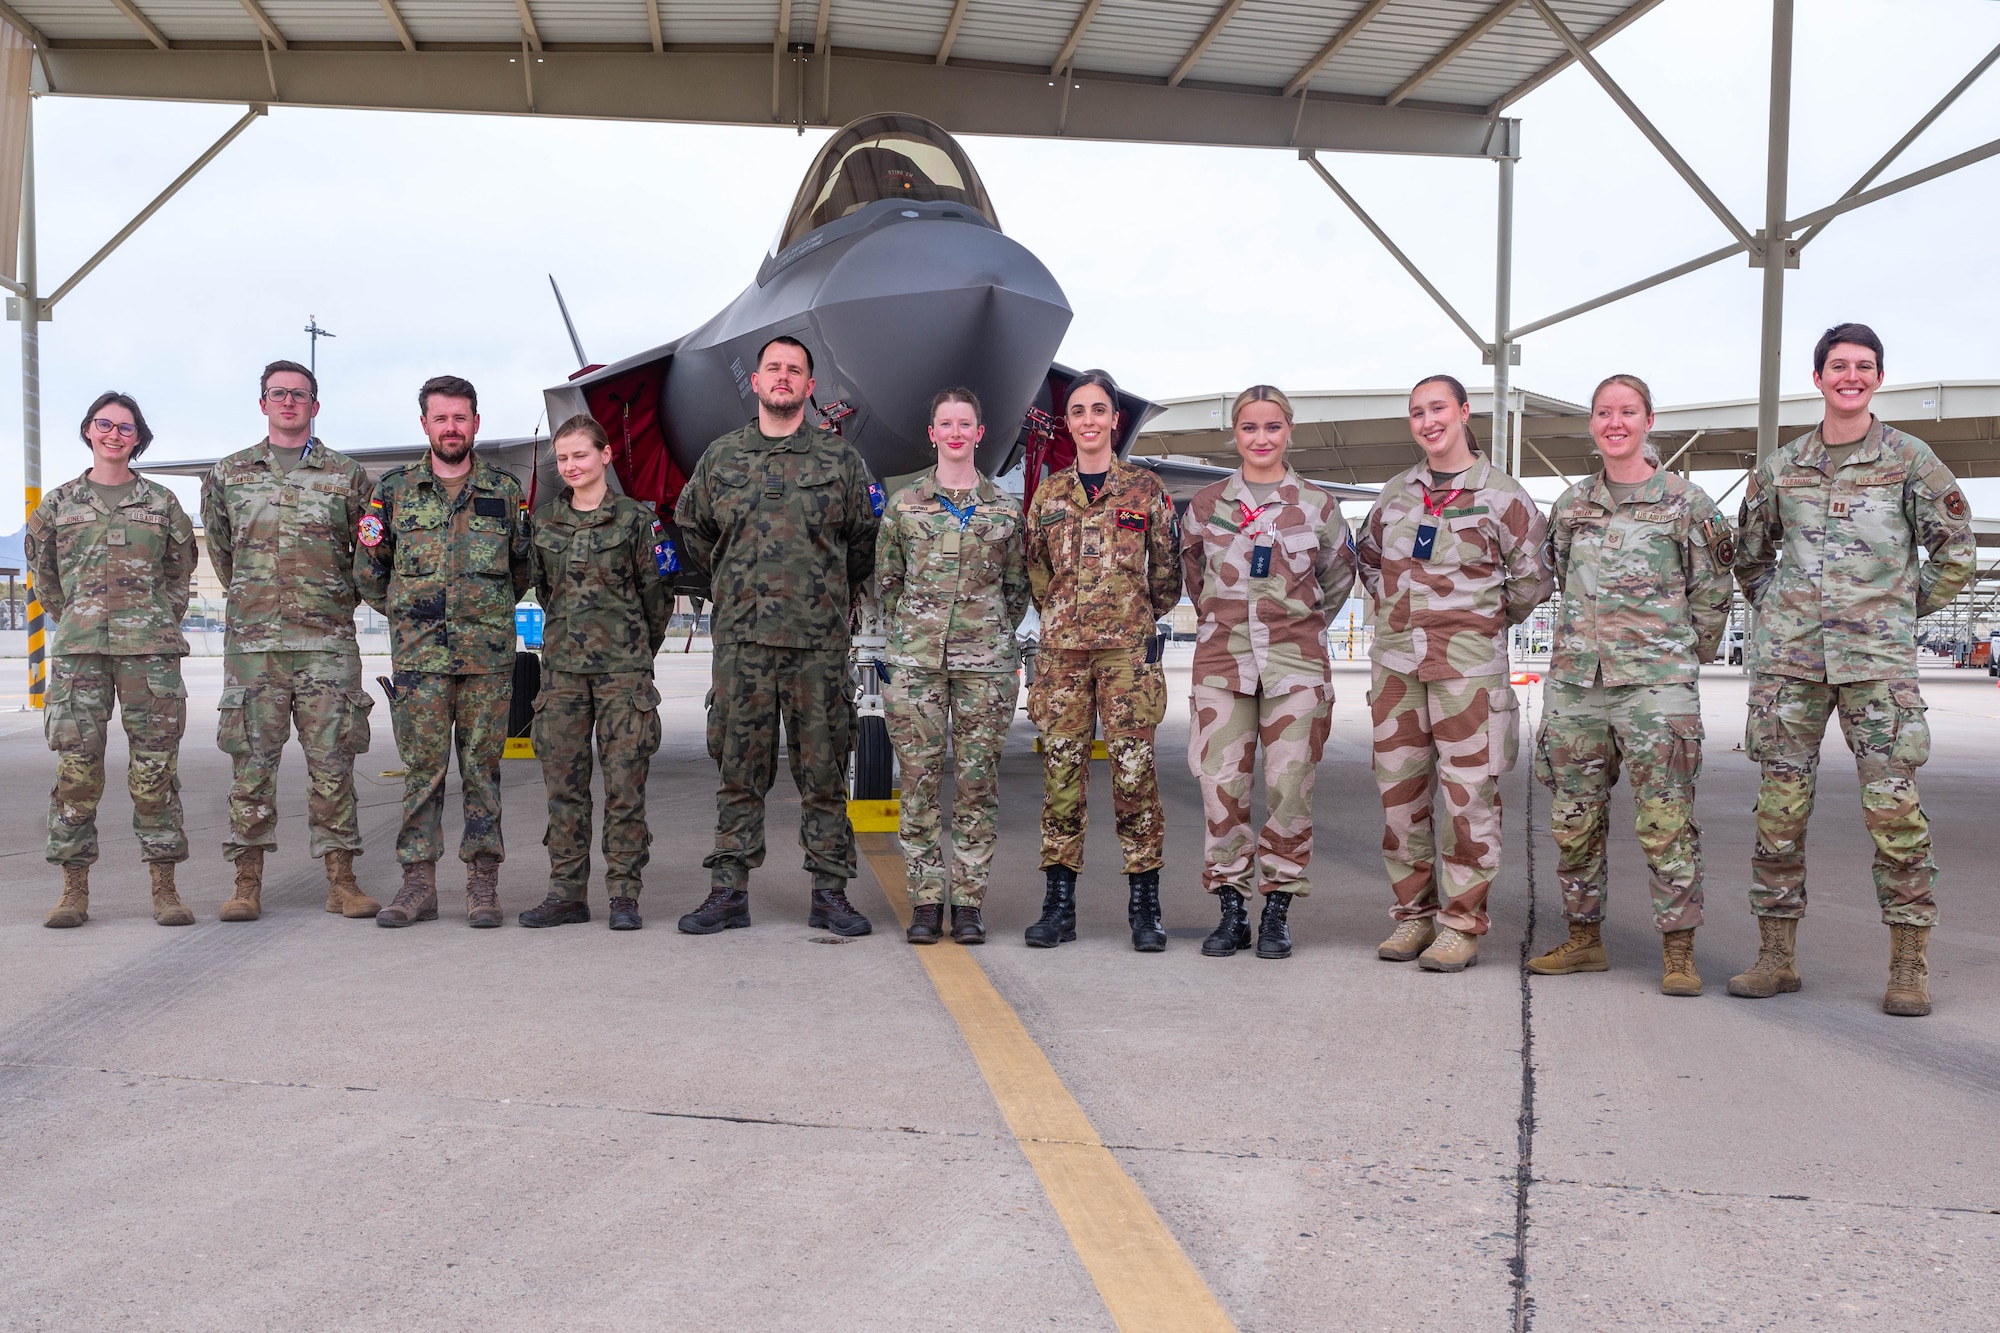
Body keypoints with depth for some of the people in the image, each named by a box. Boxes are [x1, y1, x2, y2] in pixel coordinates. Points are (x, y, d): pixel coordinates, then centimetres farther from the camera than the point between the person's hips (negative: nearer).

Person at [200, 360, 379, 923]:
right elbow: (220, 548, 22)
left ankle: (341, 879, 5)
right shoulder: (229, 474, 11)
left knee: (332, 759, 0)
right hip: (252, 641, 1)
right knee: (251, 759, 2)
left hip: (328, 641, -1)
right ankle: (248, 881, 9)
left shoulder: (348, 476, 7)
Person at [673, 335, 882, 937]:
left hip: (819, 641, -1)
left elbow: (864, 542, 15)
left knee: (823, 769, 3)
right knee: (738, 769, 5)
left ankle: (830, 893, 10)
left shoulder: (840, 459, 7)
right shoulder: (720, 457, 11)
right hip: (740, 638, 1)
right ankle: (728, 891, 12)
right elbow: (693, 527, 24)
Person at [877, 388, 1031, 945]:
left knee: (977, 782, 1)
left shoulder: (1005, 508, 9)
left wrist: (995, 637, 8)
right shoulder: (903, 504, 8)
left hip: (986, 660, 0)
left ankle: (969, 901, 9)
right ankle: (926, 901, 8)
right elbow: (886, 579, 13)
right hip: (916, 660, 0)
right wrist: (910, 631, 6)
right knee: (920, 780, 0)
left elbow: (1017, 586, 14)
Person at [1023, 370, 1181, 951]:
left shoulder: (1146, 489, 6)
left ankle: (1144, 906, 3)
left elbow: (1166, 568, 10)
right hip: (1062, 647, 2)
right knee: (1061, 768, 2)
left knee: (1134, 768, -4)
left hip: (1128, 647, -2)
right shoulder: (1048, 495, 13)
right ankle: (1059, 904, 8)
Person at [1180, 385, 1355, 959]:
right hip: (1222, 658, 1)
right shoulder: (1205, 503, 8)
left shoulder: (1318, 504, 5)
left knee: (1290, 785, -2)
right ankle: (1231, 909, 9)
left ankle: (1277, 911, 10)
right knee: (1222, 784, -2)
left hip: (1296, 662, -1)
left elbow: (1339, 575, 18)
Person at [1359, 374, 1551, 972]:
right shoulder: (1397, 492, 12)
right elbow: (1369, 559, 25)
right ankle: (1414, 914, 18)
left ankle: (1462, 924, 5)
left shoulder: (1502, 494, -2)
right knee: (1398, 788, 7)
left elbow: (1532, 580, 3)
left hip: (1467, 663, -5)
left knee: (1468, 793, -4)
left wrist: (1485, 622, 8)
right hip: (1395, 658, 5)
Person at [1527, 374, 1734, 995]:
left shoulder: (1685, 501, 1)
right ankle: (1584, 938, 21)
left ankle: (1678, 952, 2)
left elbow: (1712, 592, 6)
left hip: (1656, 681, -4)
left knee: (1664, 820, -6)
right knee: (1573, 818, 8)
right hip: (1575, 679, 4)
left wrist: (1682, 655, 10)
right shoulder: (1572, 503, 12)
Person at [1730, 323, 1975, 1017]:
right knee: (1780, 802, 2)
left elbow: (1955, 549, 10)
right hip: (1786, 654, 3)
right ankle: (1777, 954, 10)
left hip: (1877, 656, -2)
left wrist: (1904, 612, 7)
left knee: (1893, 803, -6)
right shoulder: (1780, 466, 12)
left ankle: (1910, 965, 4)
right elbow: (1750, 552, 24)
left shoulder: (1909, 458, 6)